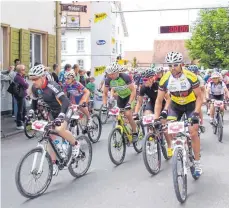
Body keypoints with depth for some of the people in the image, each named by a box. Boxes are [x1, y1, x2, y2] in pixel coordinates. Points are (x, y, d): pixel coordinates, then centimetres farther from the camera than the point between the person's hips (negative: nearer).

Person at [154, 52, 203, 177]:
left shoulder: (191, 77, -28)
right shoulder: (165, 79, -21)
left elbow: (199, 97, -19)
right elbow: (159, 100, -16)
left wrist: (196, 113, -33)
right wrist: (156, 118, -26)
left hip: (191, 104, -3)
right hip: (175, 105, 3)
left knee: (193, 132, -14)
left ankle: (197, 163, 1)